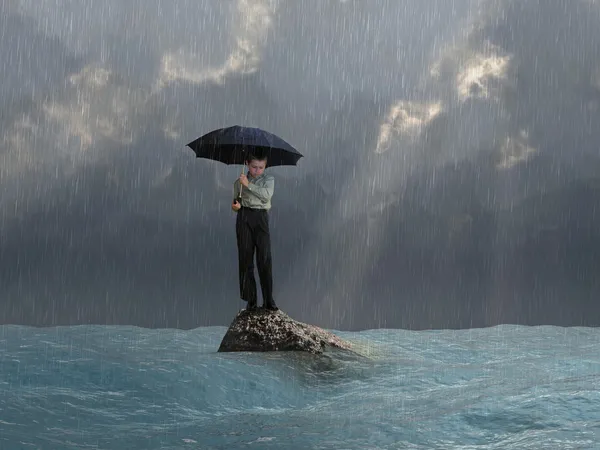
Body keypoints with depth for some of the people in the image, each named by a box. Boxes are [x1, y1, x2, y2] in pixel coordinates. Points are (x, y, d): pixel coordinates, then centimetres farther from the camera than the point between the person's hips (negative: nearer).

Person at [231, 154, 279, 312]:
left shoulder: (268, 179, 8)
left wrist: (249, 185, -14)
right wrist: (235, 206, -9)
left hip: (261, 217, -1)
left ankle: (268, 300, -6)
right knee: (245, 258, 0)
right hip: (244, 218, 1)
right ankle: (250, 300, 5)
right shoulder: (239, 182, 11)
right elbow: (236, 202, 14)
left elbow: (267, 195, -10)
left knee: (265, 258, -9)